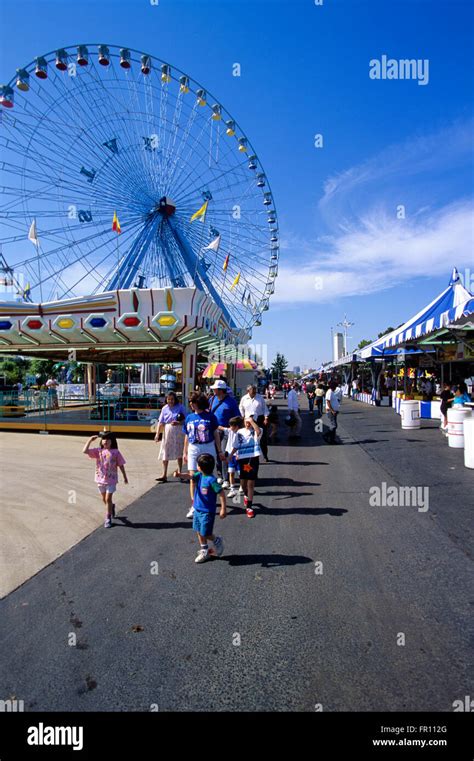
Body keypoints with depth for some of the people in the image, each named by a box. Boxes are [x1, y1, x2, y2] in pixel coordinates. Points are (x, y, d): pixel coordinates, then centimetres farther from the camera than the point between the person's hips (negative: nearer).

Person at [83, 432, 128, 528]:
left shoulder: (116, 452, -8)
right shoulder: (98, 451, -3)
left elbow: (121, 465, -1)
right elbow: (85, 451, -15)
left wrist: (125, 477, 3)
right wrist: (90, 440, -15)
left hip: (111, 479, -3)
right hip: (100, 479, 3)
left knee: (108, 499, -4)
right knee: (104, 499, 19)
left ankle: (108, 518, 10)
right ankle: (111, 507, 49)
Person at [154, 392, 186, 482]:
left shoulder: (180, 407, -3)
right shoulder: (164, 408, 4)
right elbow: (161, 422, 1)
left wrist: (179, 423, -20)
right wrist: (157, 434, -7)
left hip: (178, 433, -2)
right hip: (167, 432, 2)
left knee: (179, 453, 8)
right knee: (165, 454, 2)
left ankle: (179, 471, 25)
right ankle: (164, 475, 9)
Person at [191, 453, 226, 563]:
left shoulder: (211, 480, -23)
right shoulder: (199, 475, -1)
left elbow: (221, 493, -20)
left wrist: (223, 508, -19)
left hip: (207, 512, -8)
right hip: (197, 509, 8)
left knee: (205, 534, 1)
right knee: (199, 532, 16)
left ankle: (217, 541, 30)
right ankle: (204, 551, 32)